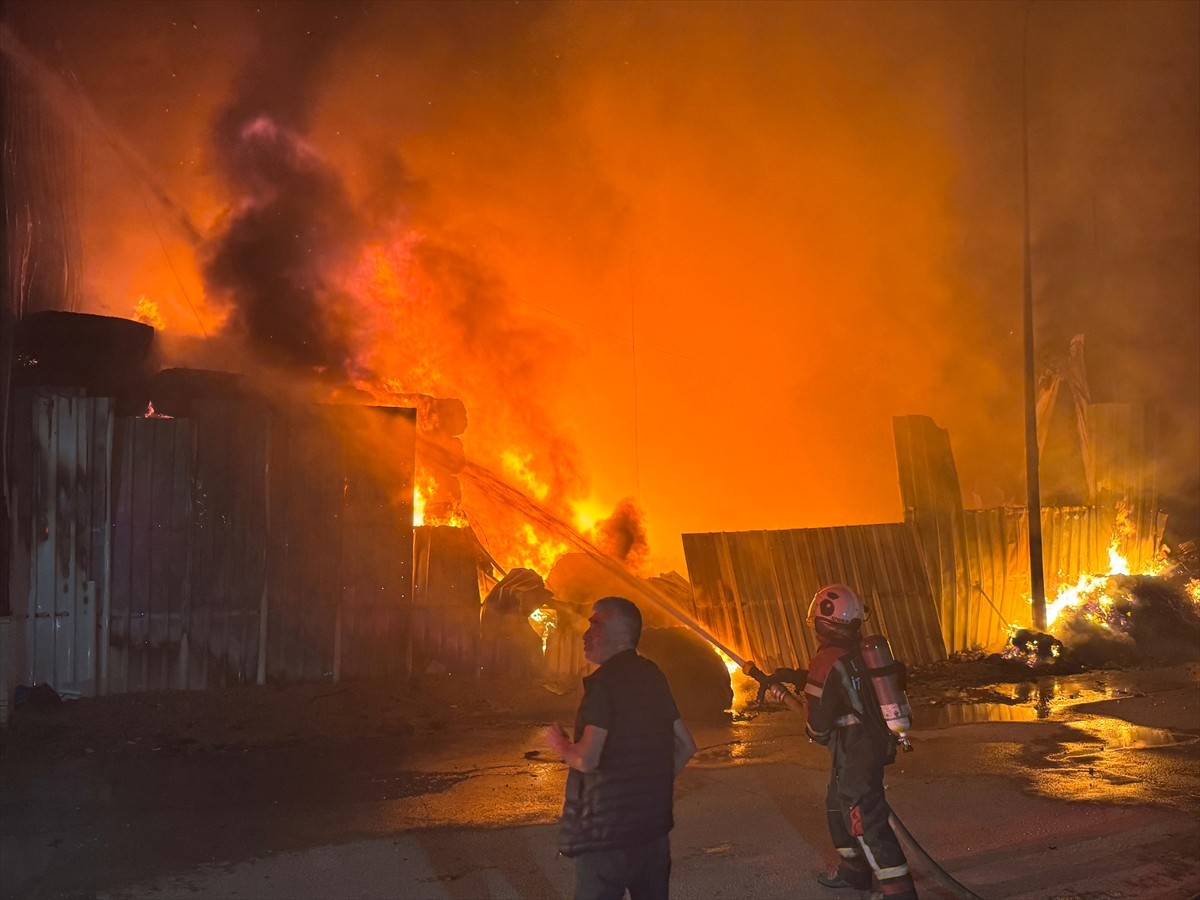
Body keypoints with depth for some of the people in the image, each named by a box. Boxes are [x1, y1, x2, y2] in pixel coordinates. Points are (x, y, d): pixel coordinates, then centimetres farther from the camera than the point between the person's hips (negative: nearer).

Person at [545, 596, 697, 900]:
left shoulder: (605, 681, -15)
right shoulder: (653, 676, 9)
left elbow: (586, 759, -22)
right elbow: (685, 746, 15)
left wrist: (559, 744, -2)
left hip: (608, 831, -8)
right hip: (654, 824, 8)